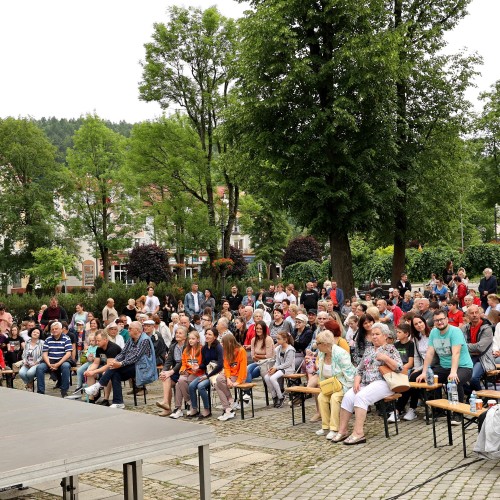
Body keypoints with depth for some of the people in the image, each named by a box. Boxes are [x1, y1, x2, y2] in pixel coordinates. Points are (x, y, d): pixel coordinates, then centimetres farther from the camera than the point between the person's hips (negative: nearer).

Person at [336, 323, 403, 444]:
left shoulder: (390, 349, 6)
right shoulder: (368, 350, 24)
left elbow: (399, 368, -5)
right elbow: (360, 369, 20)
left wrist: (385, 358, -15)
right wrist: (356, 381, 1)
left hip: (382, 383, -6)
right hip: (365, 383, 6)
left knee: (361, 397, -32)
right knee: (348, 396, -22)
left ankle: (359, 433, -33)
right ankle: (342, 431, -19)